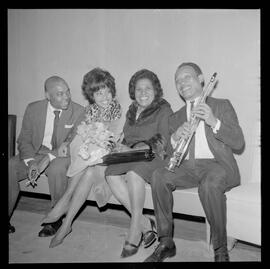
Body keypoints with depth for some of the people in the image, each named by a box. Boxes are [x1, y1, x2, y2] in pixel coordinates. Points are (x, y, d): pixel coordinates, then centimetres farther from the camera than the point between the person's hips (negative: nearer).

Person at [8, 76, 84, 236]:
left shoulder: (79, 112, -8)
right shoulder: (33, 109, 0)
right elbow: (24, 140, 3)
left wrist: (49, 158, -24)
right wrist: (31, 161, -17)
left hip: (62, 157, -3)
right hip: (35, 153, 4)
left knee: (56, 169, -35)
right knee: (9, 167, -19)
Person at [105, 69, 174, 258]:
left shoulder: (164, 110, 2)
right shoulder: (131, 111, 22)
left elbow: (164, 141, -8)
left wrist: (142, 147, -20)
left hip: (153, 157, -6)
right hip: (130, 157, 6)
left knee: (133, 174, -37)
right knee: (111, 174, -26)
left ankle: (134, 233, -24)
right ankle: (145, 224, -18)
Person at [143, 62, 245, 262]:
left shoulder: (222, 106, 12)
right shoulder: (176, 117, 22)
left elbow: (239, 143, -1)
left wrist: (214, 122, -17)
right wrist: (175, 138, -10)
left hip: (216, 164, -3)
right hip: (185, 166, 4)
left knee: (210, 184, -36)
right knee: (158, 176, -25)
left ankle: (221, 250, -17)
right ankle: (166, 242, -14)